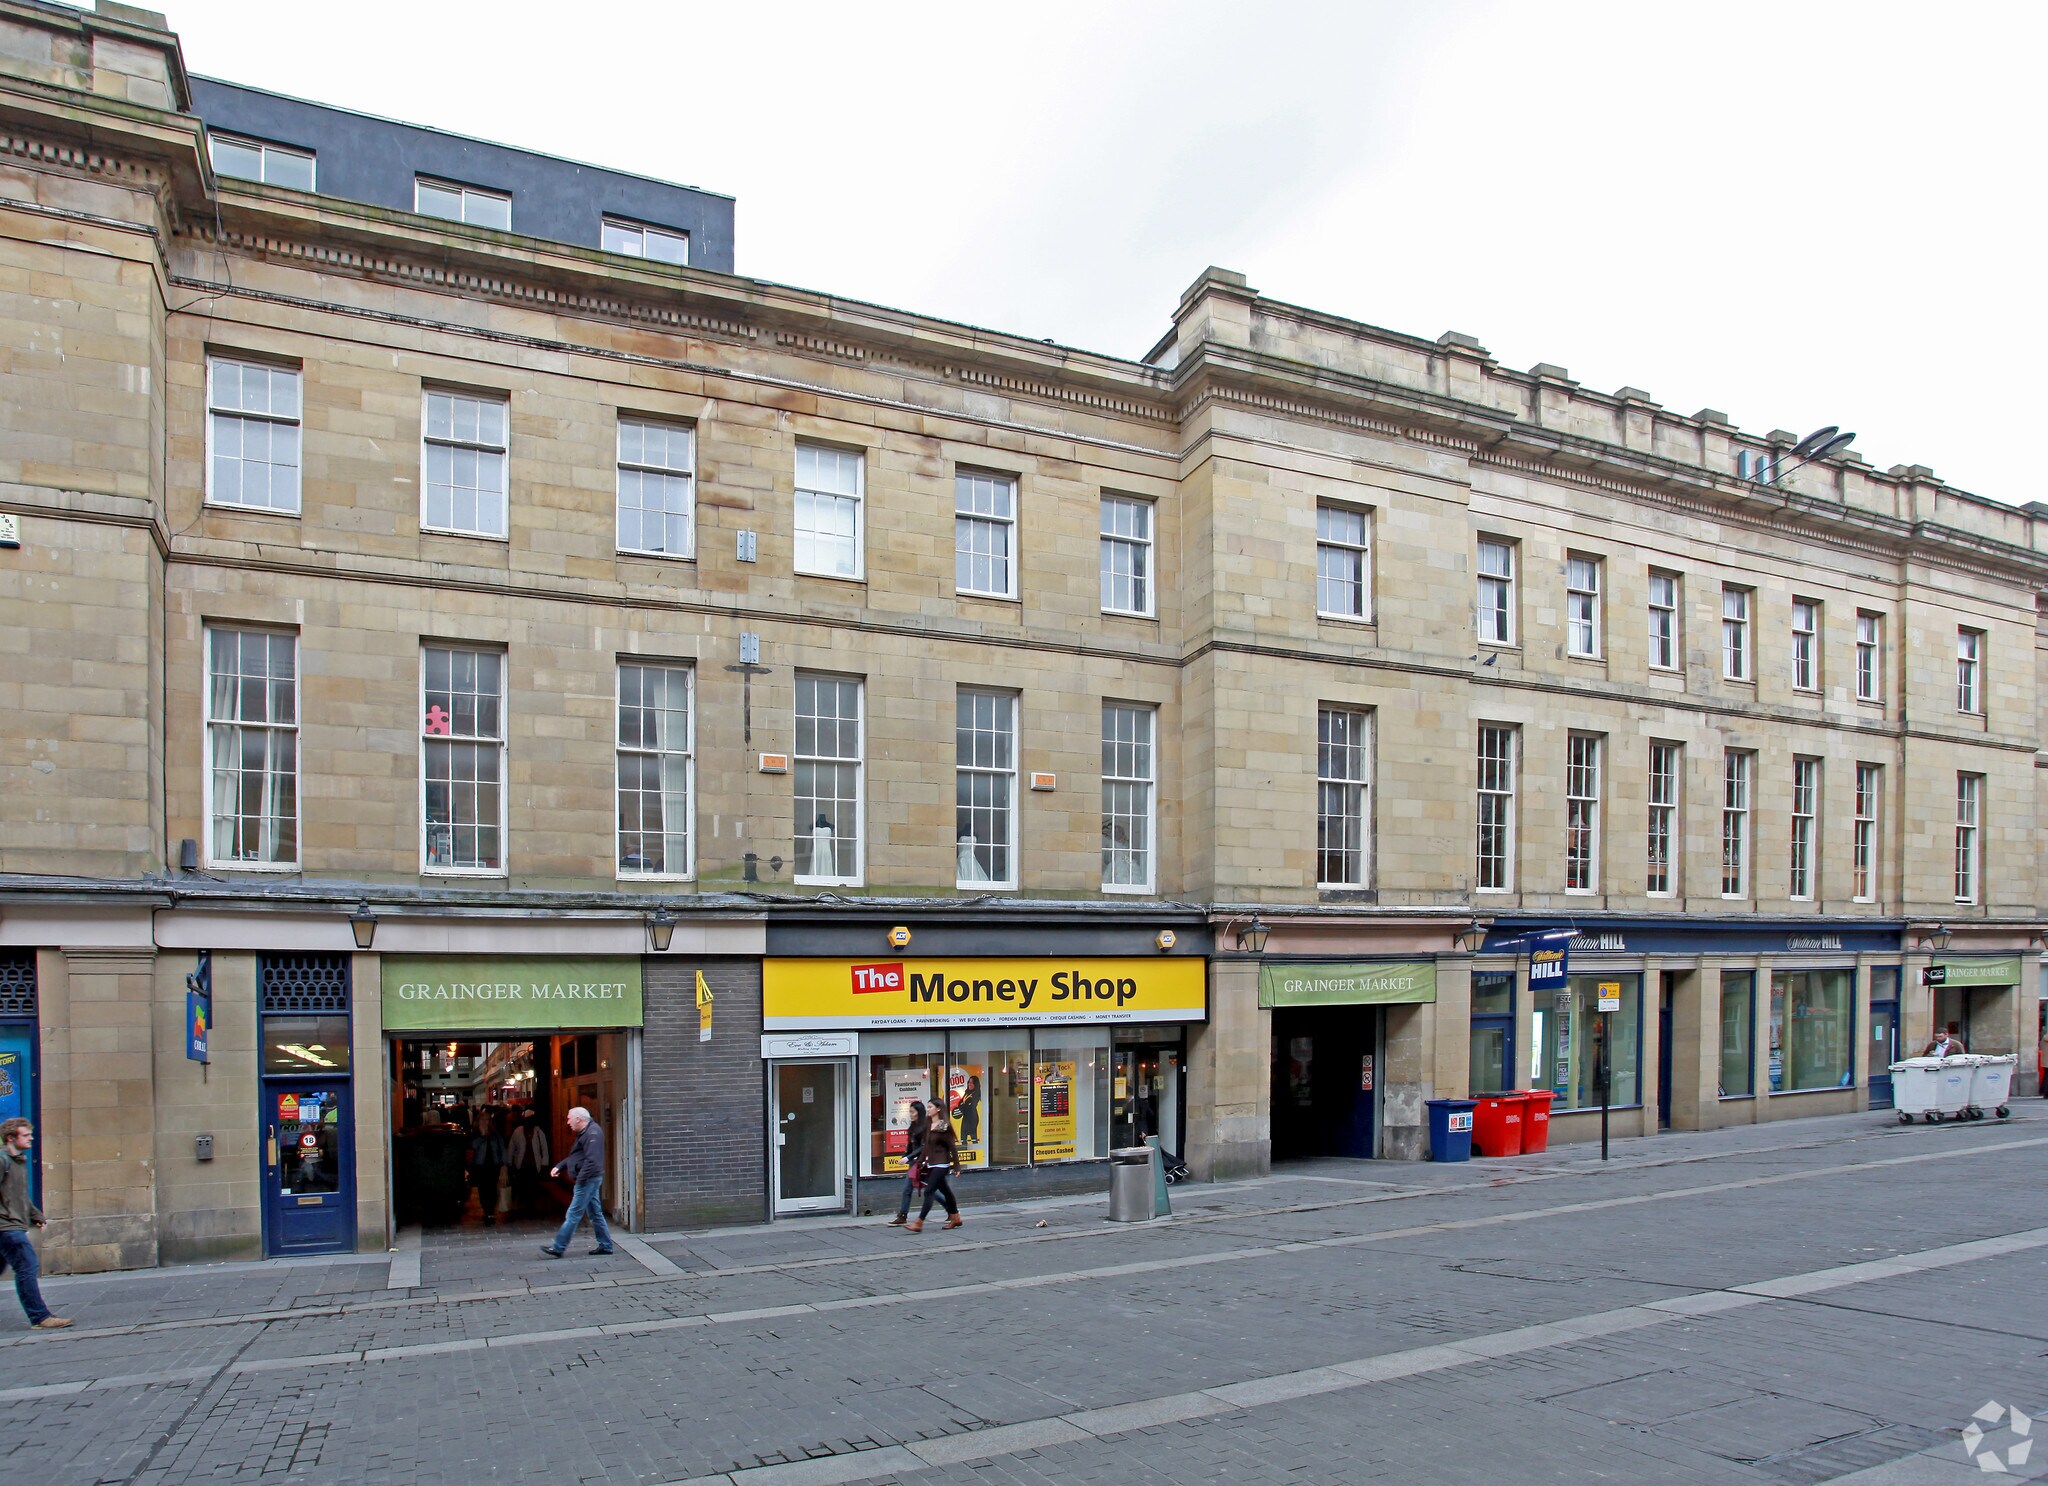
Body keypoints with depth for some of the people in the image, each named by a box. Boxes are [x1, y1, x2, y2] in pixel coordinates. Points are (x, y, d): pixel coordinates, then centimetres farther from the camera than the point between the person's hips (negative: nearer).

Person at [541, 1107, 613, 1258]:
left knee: (573, 1215, -5)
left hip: (588, 1180, -10)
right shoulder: (585, 1133, 16)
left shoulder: (593, 1133, -18)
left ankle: (558, 1248, 0)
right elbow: (574, 1156, 24)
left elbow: (592, 1160, -26)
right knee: (595, 1213, 13)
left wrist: (580, 1178, -23)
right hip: (589, 1180, 10)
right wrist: (559, 1167, 14)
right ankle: (605, 1246, 16)